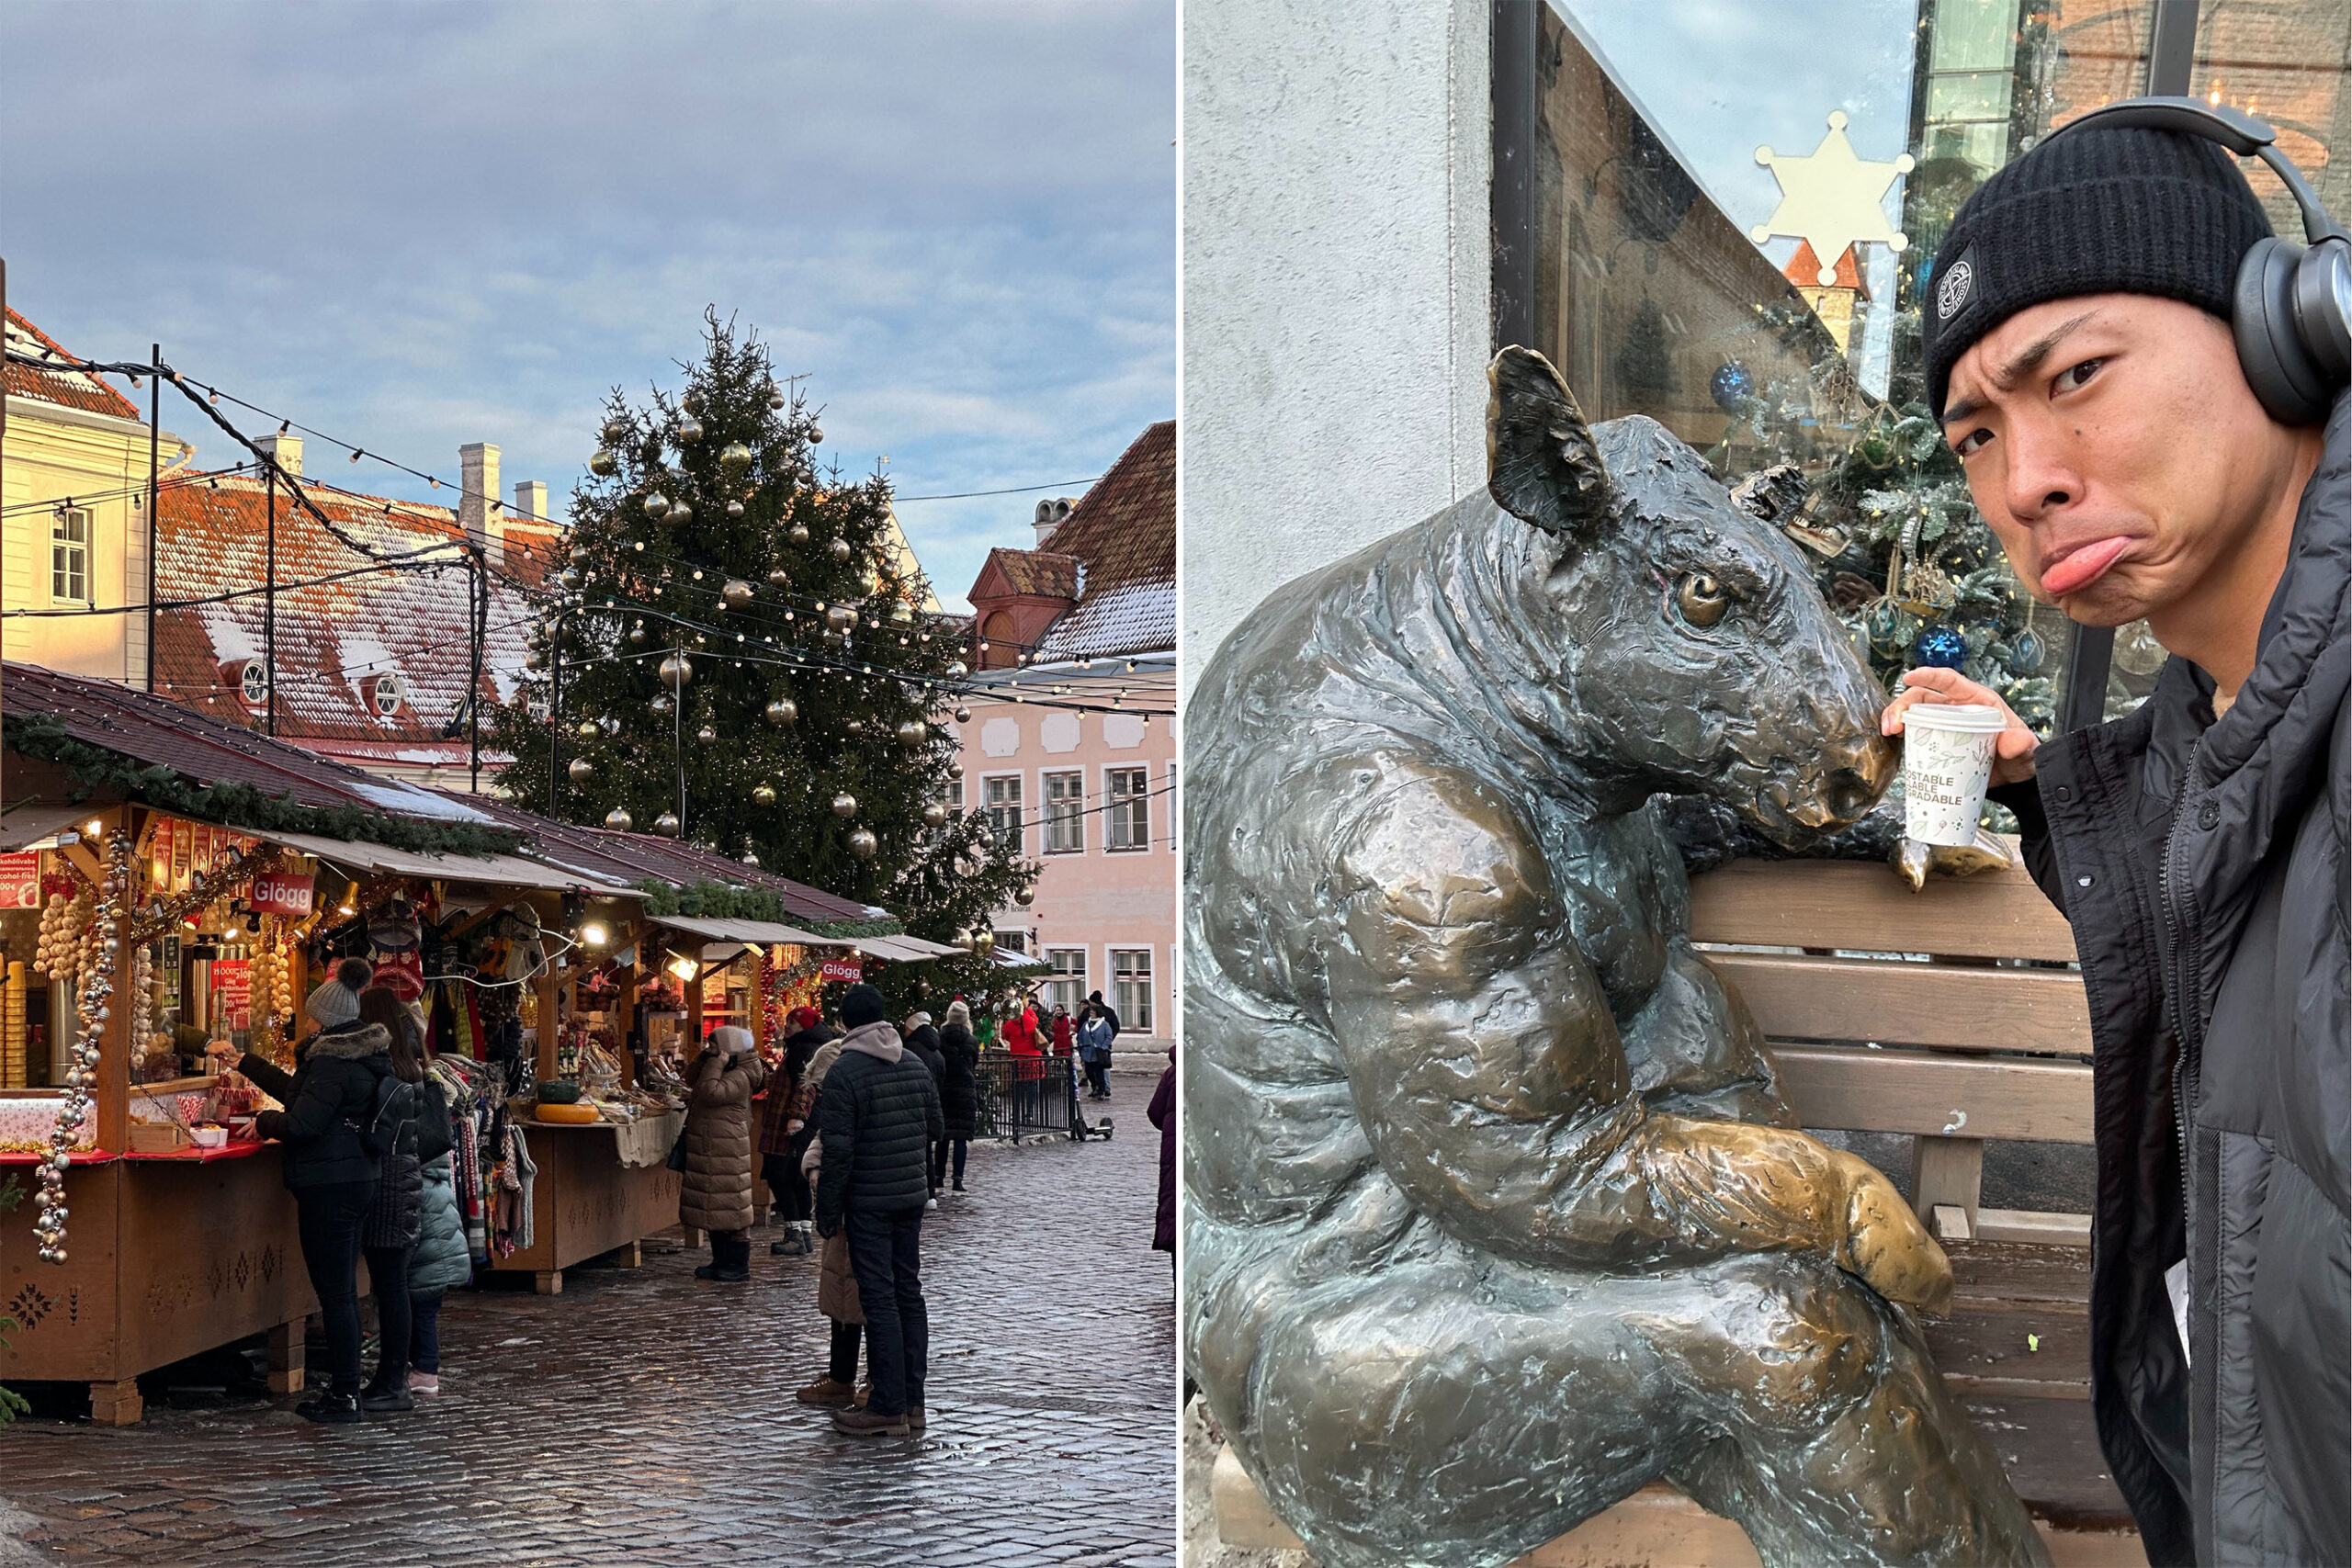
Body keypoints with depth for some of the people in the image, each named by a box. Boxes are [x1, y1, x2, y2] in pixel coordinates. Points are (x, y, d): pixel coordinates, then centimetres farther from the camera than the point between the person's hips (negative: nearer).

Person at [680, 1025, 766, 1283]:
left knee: (732, 1208, -5)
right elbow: (691, 1080, 21)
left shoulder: (741, 1077, -15)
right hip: (708, 1150, 10)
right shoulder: (724, 1071, 14)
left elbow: (710, 1091, -26)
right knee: (714, 1208, 13)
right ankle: (721, 1261, 19)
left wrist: (716, 1063, -17)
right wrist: (704, 1059, 7)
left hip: (728, 1151, -10)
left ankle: (739, 1265, -1)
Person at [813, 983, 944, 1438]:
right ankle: (913, 1401, 14)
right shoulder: (915, 1066, 7)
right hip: (912, 1196, 6)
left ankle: (889, 1407, -4)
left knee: (879, 1299, -5)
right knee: (909, 1292, 11)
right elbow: (936, 1128, 14)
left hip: (868, 1201, -6)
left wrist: (827, 1212, -8)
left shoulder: (843, 1072, -13)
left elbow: (838, 1150, -15)